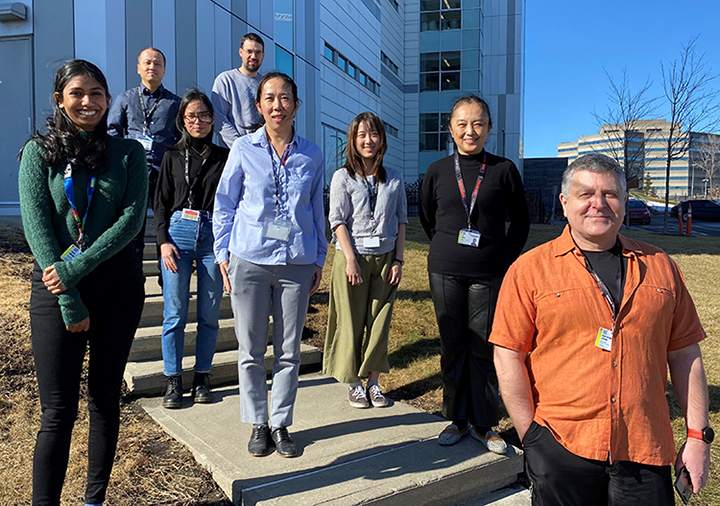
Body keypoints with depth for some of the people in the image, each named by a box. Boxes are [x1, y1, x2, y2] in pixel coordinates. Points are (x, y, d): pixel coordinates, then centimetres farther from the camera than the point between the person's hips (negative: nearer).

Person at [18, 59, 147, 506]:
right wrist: (69, 301, -13)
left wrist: (76, 267, -16)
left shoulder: (128, 153, 5)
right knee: (59, 411, 0)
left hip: (117, 285, 2)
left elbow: (131, 219, -6)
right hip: (55, 287, -1)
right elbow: (37, 227, -6)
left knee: (106, 399, 11)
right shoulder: (39, 152, 3)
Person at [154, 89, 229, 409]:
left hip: (214, 236, 0)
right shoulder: (172, 157, 11)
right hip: (178, 233, 0)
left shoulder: (224, 157, 9)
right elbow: (161, 204, 10)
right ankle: (173, 380, 12)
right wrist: (164, 241, -3)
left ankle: (202, 378, 17)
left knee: (209, 313, 3)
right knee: (175, 313, 0)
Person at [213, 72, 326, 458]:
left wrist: (319, 259, 13)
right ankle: (257, 424, 24)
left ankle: (281, 424, 24)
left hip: (297, 263, 1)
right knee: (251, 350, 7)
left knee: (289, 350, 8)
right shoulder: (244, 149, 2)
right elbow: (224, 204, 7)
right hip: (250, 260, -1)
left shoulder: (312, 155, 6)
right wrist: (223, 254, 3)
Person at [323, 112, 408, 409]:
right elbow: (337, 220, -3)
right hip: (352, 257, -2)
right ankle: (354, 384, 16)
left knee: (379, 323, 5)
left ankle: (373, 381, 18)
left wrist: (398, 260, 1)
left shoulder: (394, 179, 9)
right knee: (351, 323, 3)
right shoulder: (343, 177, 2)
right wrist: (351, 259, -11)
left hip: (385, 259, 2)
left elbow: (401, 221, 10)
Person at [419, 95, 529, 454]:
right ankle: (458, 418, 24)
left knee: (484, 347, 3)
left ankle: (483, 423, 20)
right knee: (452, 344, 8)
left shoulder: (503, 170, 1)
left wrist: (505, 261, 6)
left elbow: (520, 221, 10)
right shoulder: (437, 171, 5)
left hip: (489, 274, -1)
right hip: (446, 273, 2)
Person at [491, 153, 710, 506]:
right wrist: (531, 436, -7)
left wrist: (698, 436, 7)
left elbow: (684, 354, 10)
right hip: (561, 448, -2)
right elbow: (509, 356, -6)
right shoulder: (530, 270, -5)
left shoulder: (659, 266, 7)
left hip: (645, 451, 3)